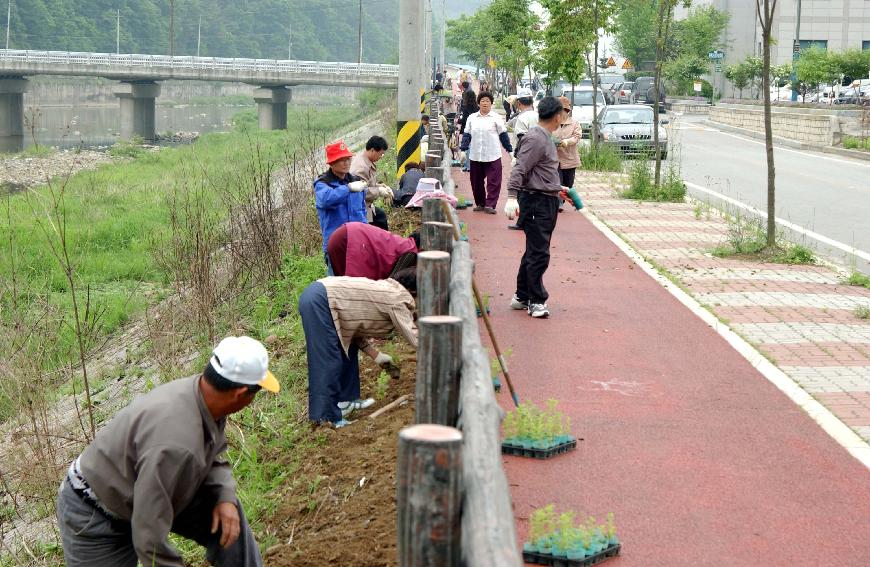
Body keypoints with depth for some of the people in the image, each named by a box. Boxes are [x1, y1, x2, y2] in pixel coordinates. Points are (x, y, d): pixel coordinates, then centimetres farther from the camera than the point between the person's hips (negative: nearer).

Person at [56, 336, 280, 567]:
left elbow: (212, 459, 7)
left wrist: (225, 498, -11)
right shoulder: (175, 444, -39)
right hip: (94, 519, -8)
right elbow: (149, 538, -34)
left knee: (228, 514, -1)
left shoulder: (202, 395, -13)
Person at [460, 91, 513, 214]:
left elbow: (503, 135, 5)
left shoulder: (496, 118, 3)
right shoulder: (472, 118, 10)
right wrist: (463, 150, 1)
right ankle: (480, 204, 21)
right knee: (476, 182, 9)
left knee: (493, 181, -7)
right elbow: (467, 135, 12)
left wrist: (510, 150, 4)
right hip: (475, 156, 3)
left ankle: (490, 205, -5)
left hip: (493, 156, -3)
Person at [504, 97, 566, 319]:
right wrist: (512, 197, -32)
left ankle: (522, 297, 24)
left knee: (534, 252, 15)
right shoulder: (535, 139, -15)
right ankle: (536, 301, -1)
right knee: (538, 254, -7)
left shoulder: (545, 138, 17)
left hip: (547, 202, 10)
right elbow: (519, 169, -23)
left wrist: (557, 190, 37)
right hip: (536, 202, -10)